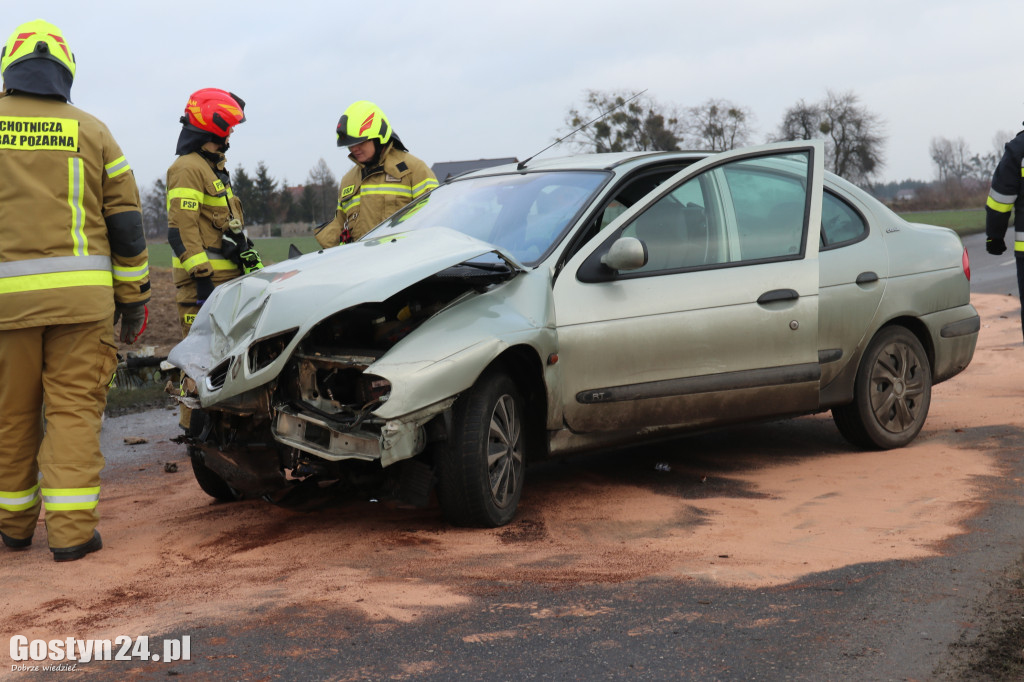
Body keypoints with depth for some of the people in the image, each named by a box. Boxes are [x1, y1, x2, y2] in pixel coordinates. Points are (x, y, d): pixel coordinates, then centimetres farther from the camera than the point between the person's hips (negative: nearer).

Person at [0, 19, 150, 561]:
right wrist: (134, 299, 14)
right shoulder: (91, 131, 8)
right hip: (81, 294, 0)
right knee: (74, 408, 2)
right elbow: (126, 225, 7)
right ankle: (71, 530, -2)